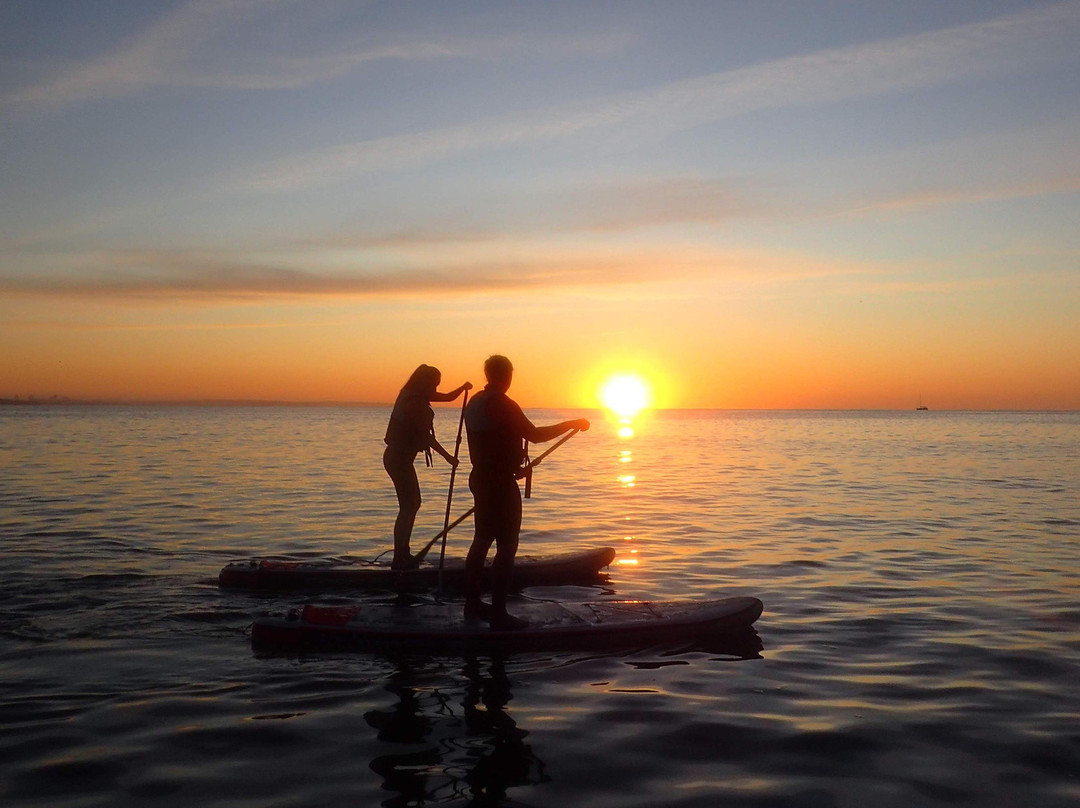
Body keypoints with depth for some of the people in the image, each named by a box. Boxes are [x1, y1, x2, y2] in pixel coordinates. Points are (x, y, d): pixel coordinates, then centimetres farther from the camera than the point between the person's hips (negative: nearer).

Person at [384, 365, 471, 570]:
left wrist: (463, 388, 0)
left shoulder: (414, 396, 11)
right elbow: (426, 436, -19)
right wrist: (448, 457, -13)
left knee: (413, 503, 16)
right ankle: (399, 558, -4)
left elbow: (447, 397, 17)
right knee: (408, 506, -7)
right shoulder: (415, 402, -19)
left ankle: (403, 554, 22)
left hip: (397, 457, 10)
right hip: (399, 459, -10)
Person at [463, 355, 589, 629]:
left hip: (480, 478, 10)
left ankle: (472, 602, 24)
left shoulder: (474, 403, 11)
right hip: (500, 482, -9)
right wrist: (570, 425, -9)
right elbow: (534, 434, -19)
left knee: (482, 540, 17)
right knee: (507, 546, -6)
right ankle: (498, 613, -6)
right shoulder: (502, 403, -17)